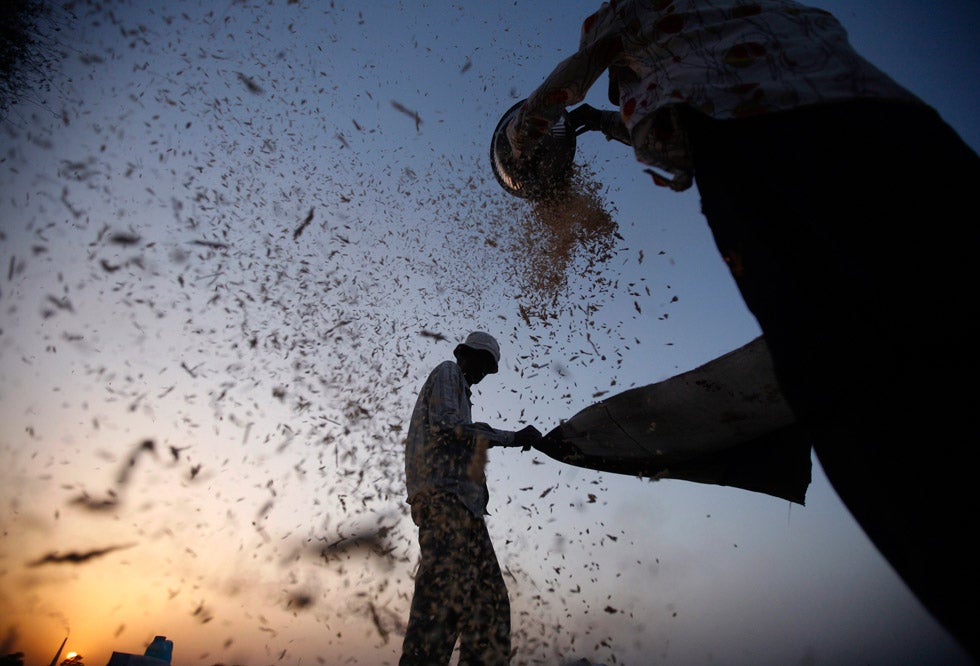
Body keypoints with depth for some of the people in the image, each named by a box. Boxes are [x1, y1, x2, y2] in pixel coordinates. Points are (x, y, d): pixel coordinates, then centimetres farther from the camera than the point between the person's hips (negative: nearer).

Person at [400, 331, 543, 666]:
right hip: (443, 494, -10)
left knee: (489, 599, 1)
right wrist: (510, 437, -8)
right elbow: (444, 425, -9)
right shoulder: (447, 372, 8)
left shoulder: (456, 385, 33)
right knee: (444, 591, -19)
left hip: (460, 501, 10)